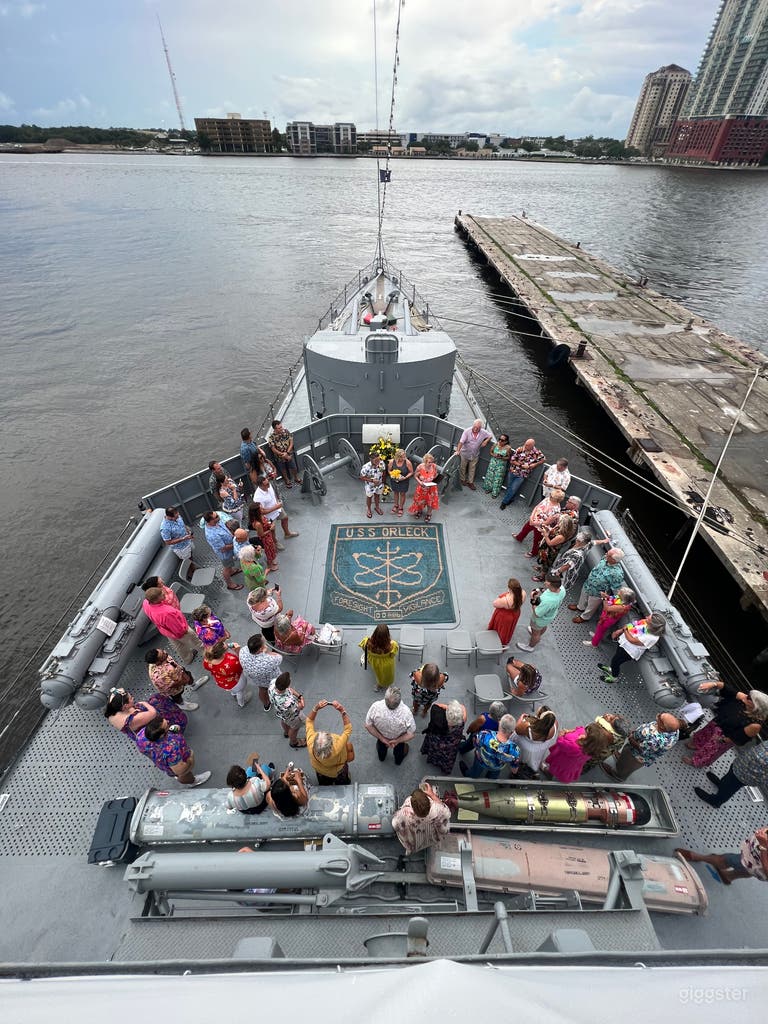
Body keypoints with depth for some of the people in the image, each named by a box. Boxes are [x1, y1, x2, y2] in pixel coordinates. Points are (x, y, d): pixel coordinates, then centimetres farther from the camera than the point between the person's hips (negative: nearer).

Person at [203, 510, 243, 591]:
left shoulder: (216, 522, -21)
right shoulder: (212, 535, -44)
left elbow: (224, 526, 3)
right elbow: (224, 548, -32)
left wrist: (232, 536, -4)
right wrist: (235, 544, -19)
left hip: (229, 544, 7)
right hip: (225, 553, -7)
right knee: (226, 567, 19)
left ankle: (231, 571, 65)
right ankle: (230, 584, 44)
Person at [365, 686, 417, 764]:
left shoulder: (376, 707, -40)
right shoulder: (406, 712, -43)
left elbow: (368, 725, -25)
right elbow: (411, 734, -30)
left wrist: (382, 738, -17)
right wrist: (396, 741, -19)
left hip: (381, 735, 1)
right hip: (399, 738, -1)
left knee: (381, 743, 37)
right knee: (399, 746, 36)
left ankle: (381, 757, 67)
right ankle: (398, 760, 65)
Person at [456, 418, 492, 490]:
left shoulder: (483, 432, -14)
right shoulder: (467, 431, -23)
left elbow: (491, 435, 5)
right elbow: (461, 442, -27)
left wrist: (486, 441, -13)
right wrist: (458, 450, -38)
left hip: (475, 455, 2)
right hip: (465, 453, -2)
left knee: (472, 469, 14)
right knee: (463, 467, 14)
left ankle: (470, 482, 28)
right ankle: (462, 480, 35)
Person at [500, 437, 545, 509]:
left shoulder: (537, 453, -14)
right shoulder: (519, 449, -15)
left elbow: (542, 460, 5)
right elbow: (512, 460, -11)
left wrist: (535, 464, -12)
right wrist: (522, 465, -17)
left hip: (522, 475, -1)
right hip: (513, 472, 2)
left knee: (513, 489, -1)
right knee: (509, 487, 16)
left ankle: (504, 502, 18)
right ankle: (510, 499, 43)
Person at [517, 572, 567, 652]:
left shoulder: (547, 601, -49)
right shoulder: (561, 589, -28)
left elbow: (537, 614, -32)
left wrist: (533, 600, -25)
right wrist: (543, 592, -17)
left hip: (540, 620, -7)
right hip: (550, 615, 7)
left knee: (535, 633, 25)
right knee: (543, 627, 38)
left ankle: (530, 646, 54)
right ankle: (539, 636, 69)